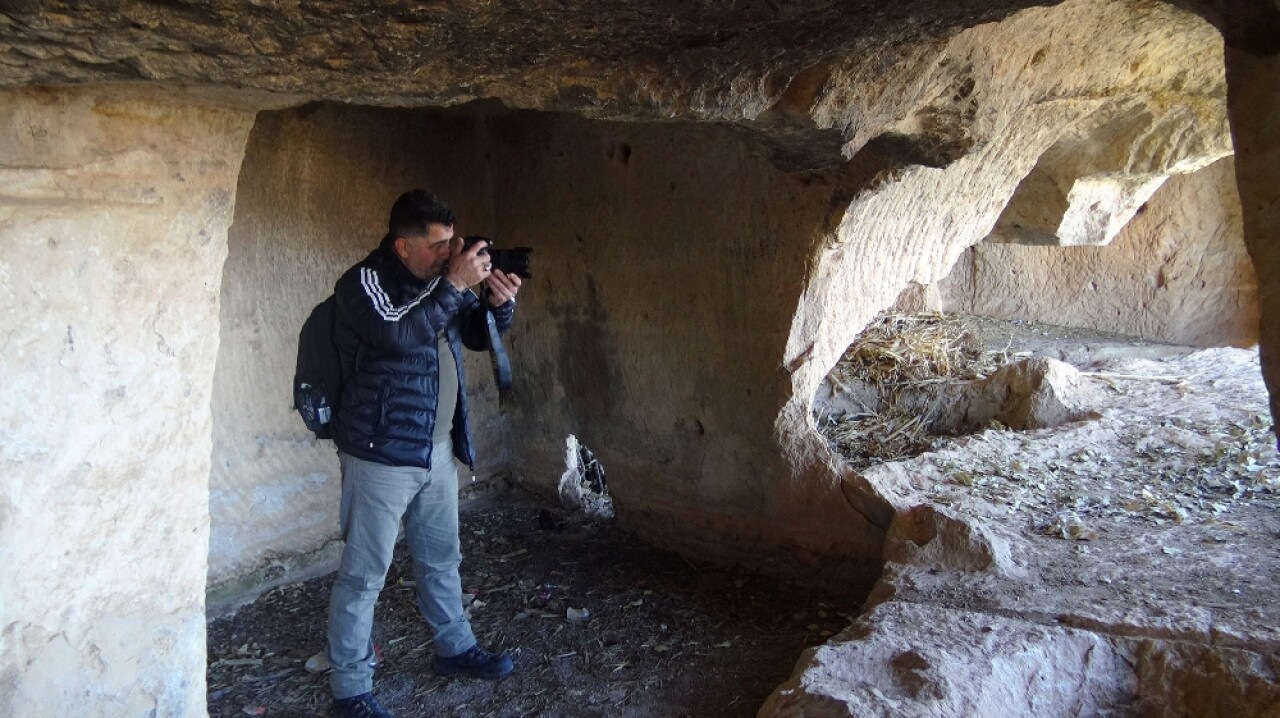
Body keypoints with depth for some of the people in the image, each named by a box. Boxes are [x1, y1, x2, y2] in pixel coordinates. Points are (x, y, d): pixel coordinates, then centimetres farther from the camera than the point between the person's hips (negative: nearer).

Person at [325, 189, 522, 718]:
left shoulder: (437, 280, 6)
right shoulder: (362, 282, -14)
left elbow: (477, 336, 14)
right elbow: (399, 334, -31)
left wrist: (500, 304, -7)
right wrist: (455, 285, -26)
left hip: (438, 449, 7)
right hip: (382, 454, -7)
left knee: (442, 558, 21)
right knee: (364, 574, 2)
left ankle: (455, 648, 38)